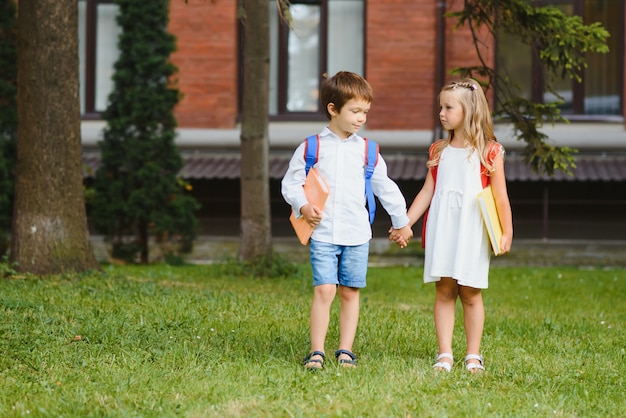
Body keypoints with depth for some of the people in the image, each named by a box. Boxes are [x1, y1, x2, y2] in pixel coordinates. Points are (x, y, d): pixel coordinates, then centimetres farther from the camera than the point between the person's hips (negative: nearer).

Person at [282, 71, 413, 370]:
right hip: (322, 232, -2)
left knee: (350, 292, 5)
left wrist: (401, 221, 23)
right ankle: (316, 352, -4)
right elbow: (290, 183, 6)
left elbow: (385, 187, 17)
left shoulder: (367, 151, 7)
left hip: (357, 233, 2)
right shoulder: (311, 148, 1)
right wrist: (302, 206, -12)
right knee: (324, 290, -10)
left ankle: (345, 351, 14)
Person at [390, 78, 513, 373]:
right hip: (441, 229, 3)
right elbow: (427, 191, 12)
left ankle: (473, 356, 11)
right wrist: (405, 224, 8)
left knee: (470, 293, 2)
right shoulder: (439, 151, 10)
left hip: (472, 230, -3)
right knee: (444, 291, 2)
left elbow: (500, 196, -1)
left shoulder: (489, 152, -1)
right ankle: (444, 355, 5)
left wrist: (506, 232, -7)